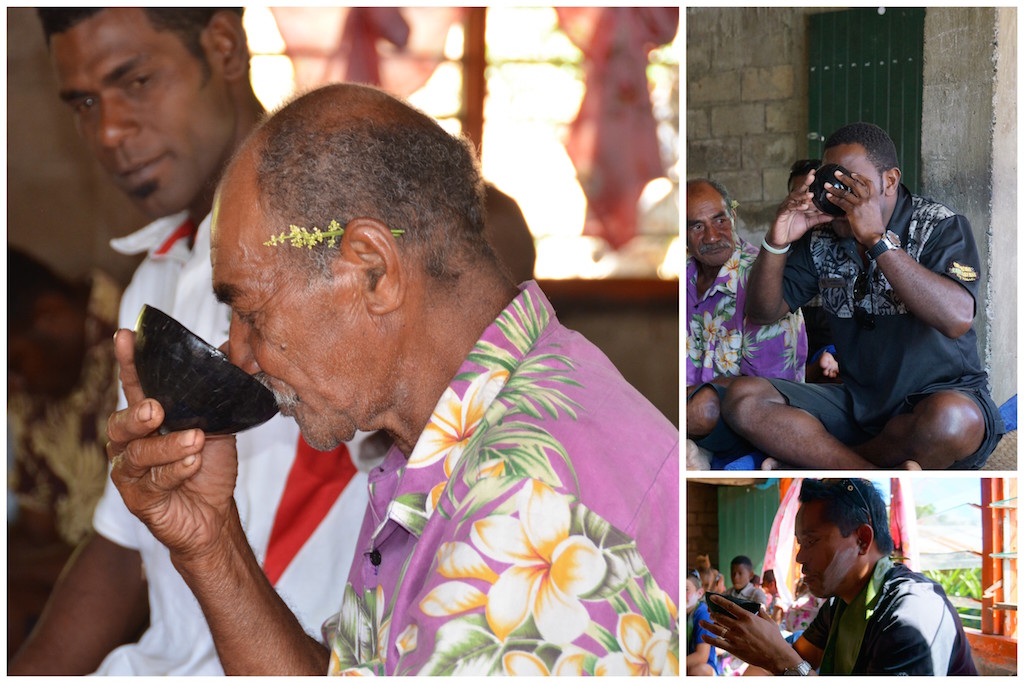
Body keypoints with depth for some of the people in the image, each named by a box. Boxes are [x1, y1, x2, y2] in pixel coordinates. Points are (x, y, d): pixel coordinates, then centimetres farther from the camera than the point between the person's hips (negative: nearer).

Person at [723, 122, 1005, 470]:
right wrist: (777, 242, -13)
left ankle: (810, 457, -15)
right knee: (742, 399, -15)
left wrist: (877, 239, -30)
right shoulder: (822, 238, 6)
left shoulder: (940, 227, -9)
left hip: (940, 393, -5)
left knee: (950, 418, -41)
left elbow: (957, 319, -28)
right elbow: (762, 311, 6)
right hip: (859, 401, 5)